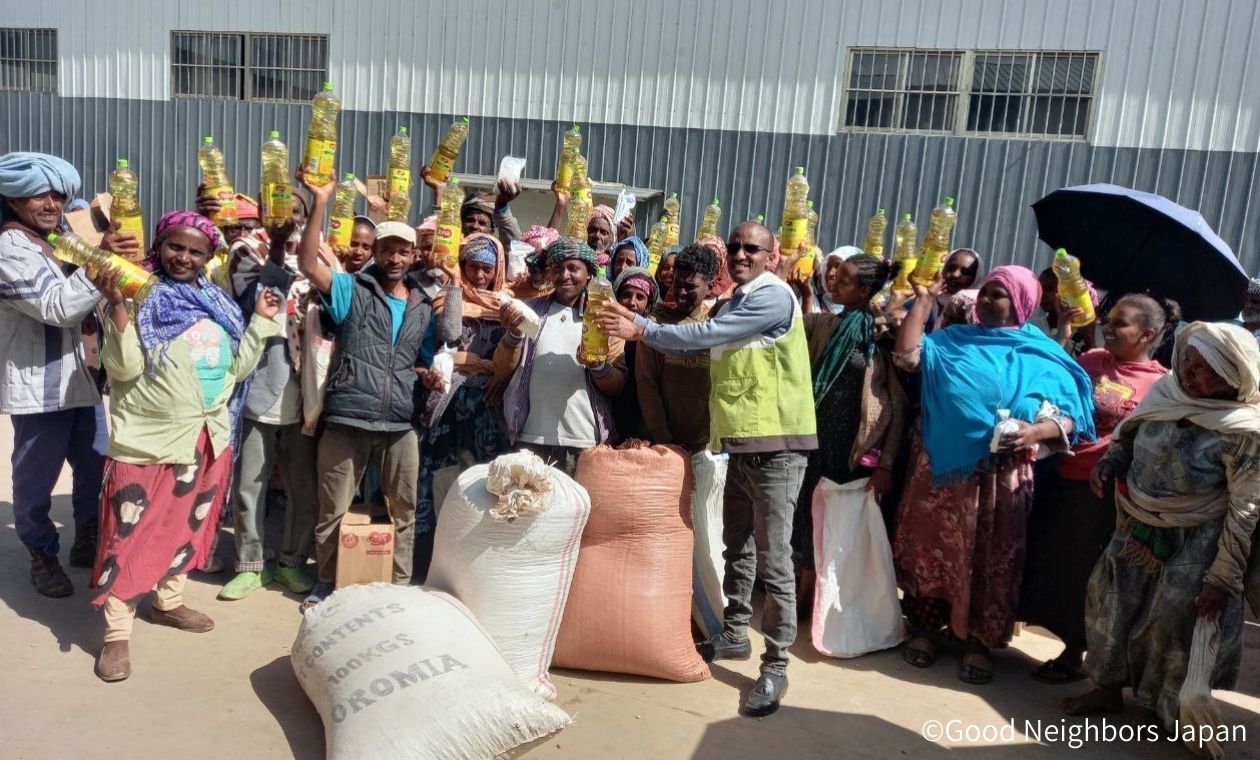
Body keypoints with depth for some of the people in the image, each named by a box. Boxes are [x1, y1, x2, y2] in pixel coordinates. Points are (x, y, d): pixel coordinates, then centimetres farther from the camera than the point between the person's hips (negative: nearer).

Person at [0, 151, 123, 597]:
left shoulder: (56, 242, 16)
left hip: (80, 379, 8)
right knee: (36, 478, 5)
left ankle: (87, 542, 31)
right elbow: (55, 307, -24)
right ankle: (43, 557, 21)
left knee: (98, 466, 14)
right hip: (38, 385, -8)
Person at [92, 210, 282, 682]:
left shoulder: (218, 303, 8)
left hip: (207, 437, 6)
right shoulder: (140, 296, -8)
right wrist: (117, 308, -27)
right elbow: (124, 368, -17)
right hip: (149, 437, -6)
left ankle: (168, 602, 36)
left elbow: (237, 368, 8)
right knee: (131, 531, 0)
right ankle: (117, 633, 11)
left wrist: (261, 321, 3)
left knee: (187, 524, 18)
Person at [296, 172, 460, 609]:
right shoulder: (351, 290, 2)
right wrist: (320, 204, -18)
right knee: (333, 511, 9)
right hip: (346, 420, -3)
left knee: (404, 512, 12)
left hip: (400, 425, 3)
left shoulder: (424, 306, 14)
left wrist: (454, 284, 4)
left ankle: (401, 586, 27)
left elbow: (449, 338, 8)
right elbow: (308, 264, -12)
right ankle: (326, 584, 28)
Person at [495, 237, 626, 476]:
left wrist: (598, 366, -18)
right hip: (532, 440, 0)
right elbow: (502, 369, 3)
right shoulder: (531, 310, 6)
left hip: (587, 443, 0)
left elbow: (617, 386, 3)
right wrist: (513, 333, -16)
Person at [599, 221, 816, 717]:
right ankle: (734, 635, 33)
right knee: (737, 548, 18)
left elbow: (708, 335, -17)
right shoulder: (730, 305, 18)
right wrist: (636, 323, -1)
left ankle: (776, 664, 6)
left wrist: (642, 330, -12)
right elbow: (697, 345, 9)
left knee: (773, 559, -4)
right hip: (741, 442, 9)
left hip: (776, 444, -9)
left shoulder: (774, 295, -11)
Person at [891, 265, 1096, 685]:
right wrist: (924, 301, 0)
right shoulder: (953, 340, 8)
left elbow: (1070, 417, 0)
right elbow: (907, 355, -6)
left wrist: (1035, 432, -21)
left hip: (1001, 478, -1)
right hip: (942, 469, 1)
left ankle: (979, 643, 23)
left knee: (990, 559, 8)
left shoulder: (1043, 357, 3)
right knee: (934, 548, 9)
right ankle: (925, 629, 25)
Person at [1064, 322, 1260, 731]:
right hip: (1137, 526, 6)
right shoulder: (1166, 389, -8)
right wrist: (1110, 462, -7)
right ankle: (1109, 689, 34)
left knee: (1177, 623, 5)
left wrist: (1223, 577, -16)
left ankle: (1178, 711, 29)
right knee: (1113, 602, 14)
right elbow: (1131, 435, 12)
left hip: (1193, 542, -6)